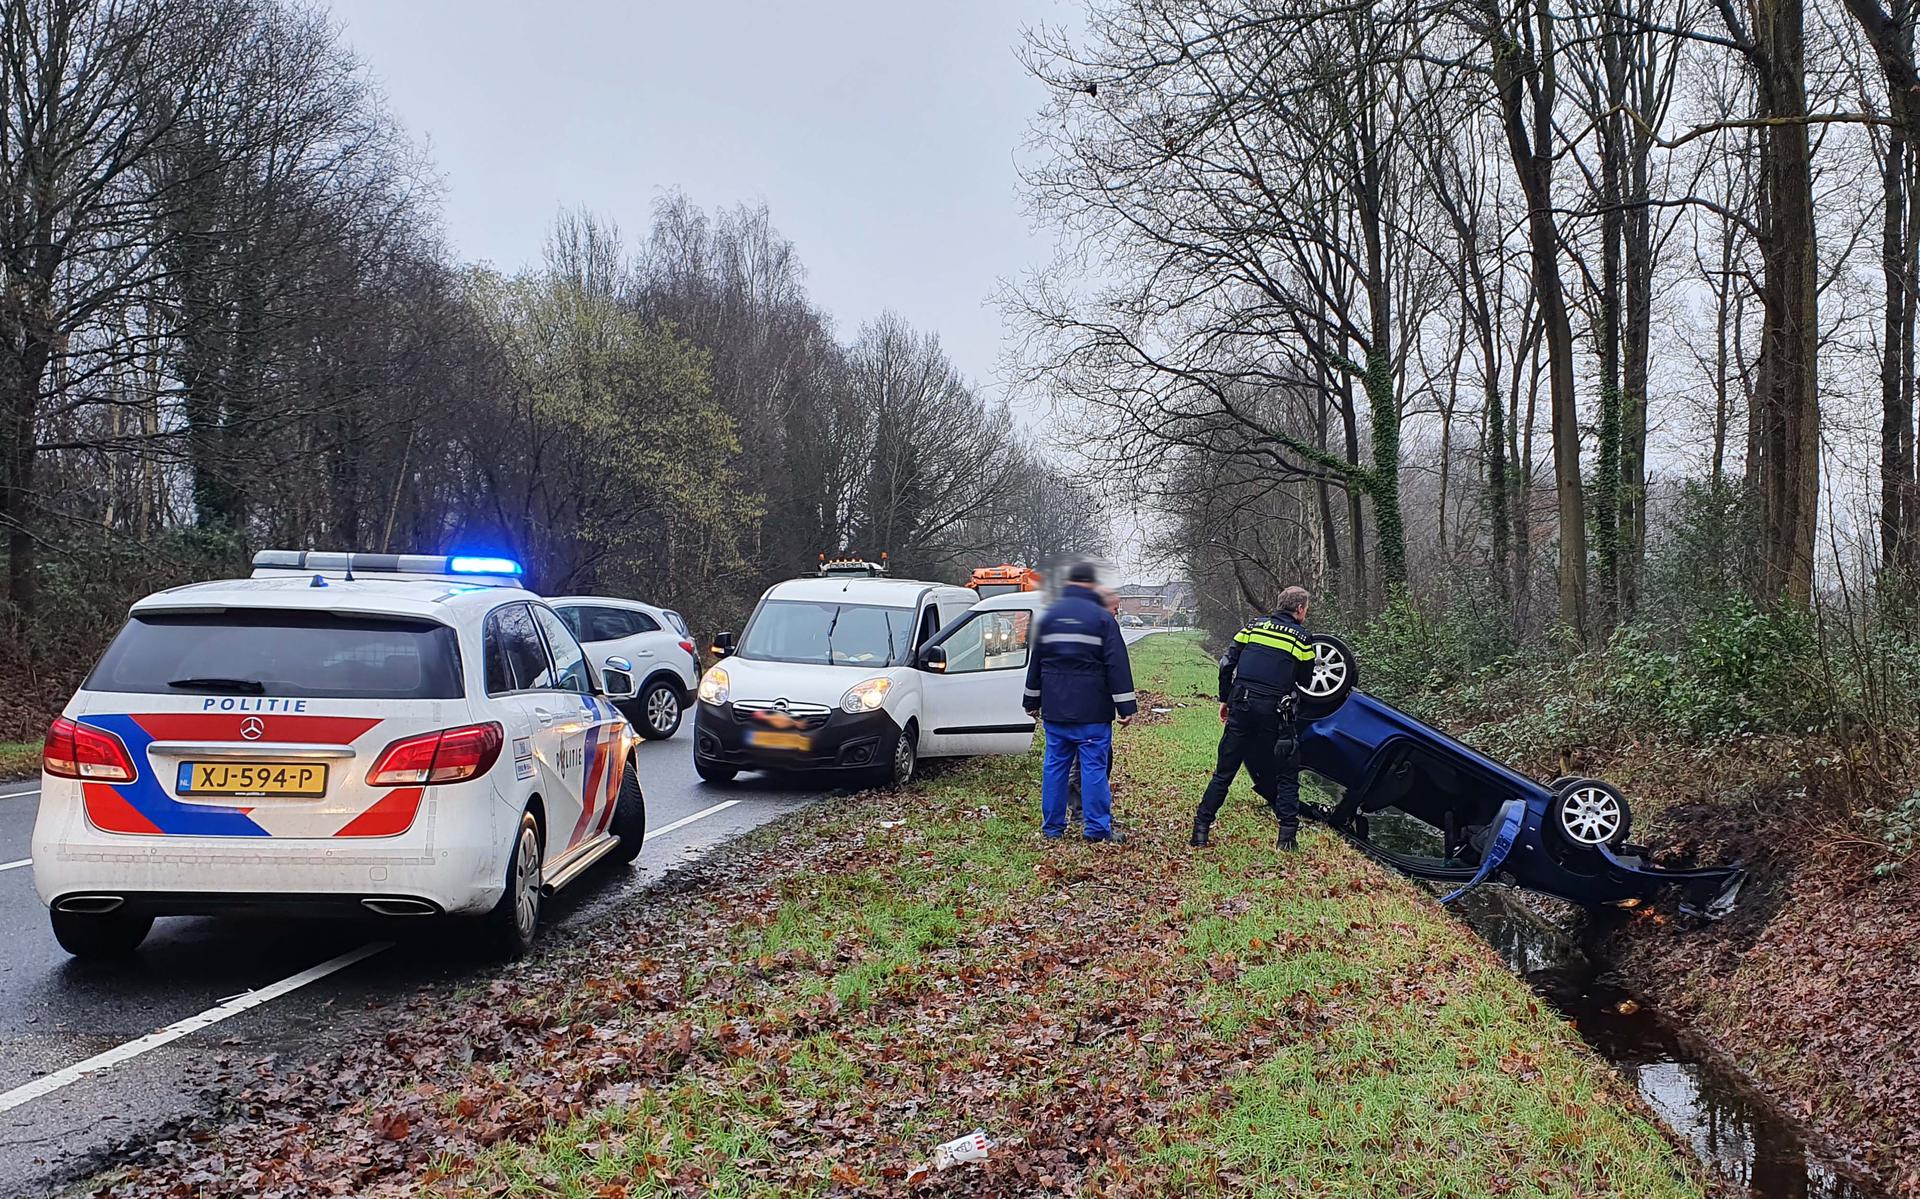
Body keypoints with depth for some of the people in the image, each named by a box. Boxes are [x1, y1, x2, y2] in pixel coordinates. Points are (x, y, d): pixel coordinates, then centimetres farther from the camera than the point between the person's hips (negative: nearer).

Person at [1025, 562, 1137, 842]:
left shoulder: (1049, 615, 9)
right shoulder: (1102, 617, -5)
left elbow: (1036, 662, 15)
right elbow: (1117, 665, -8)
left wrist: (1033, 701, 22)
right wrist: (1126, 706, -7)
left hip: (1054, 708, 5)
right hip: (1092, 712, -4)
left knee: (1054, 764, 10)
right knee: (1094, 766, -1)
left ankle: (1052, 827, 14)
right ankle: (1097, 827, -1)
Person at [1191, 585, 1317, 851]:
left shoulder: (1255, 626, 10)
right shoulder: (1301, 637, 2)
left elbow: (1226, 663, 7)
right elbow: (1304, 681, 8)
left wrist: (1225, 699, 14)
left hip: (1241, 707, 3)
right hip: (1275, 713, -3)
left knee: (1224, 771, 10)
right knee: (1286, 774, 11)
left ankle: (1201, 829, 7)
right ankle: (1288, 834, 6)